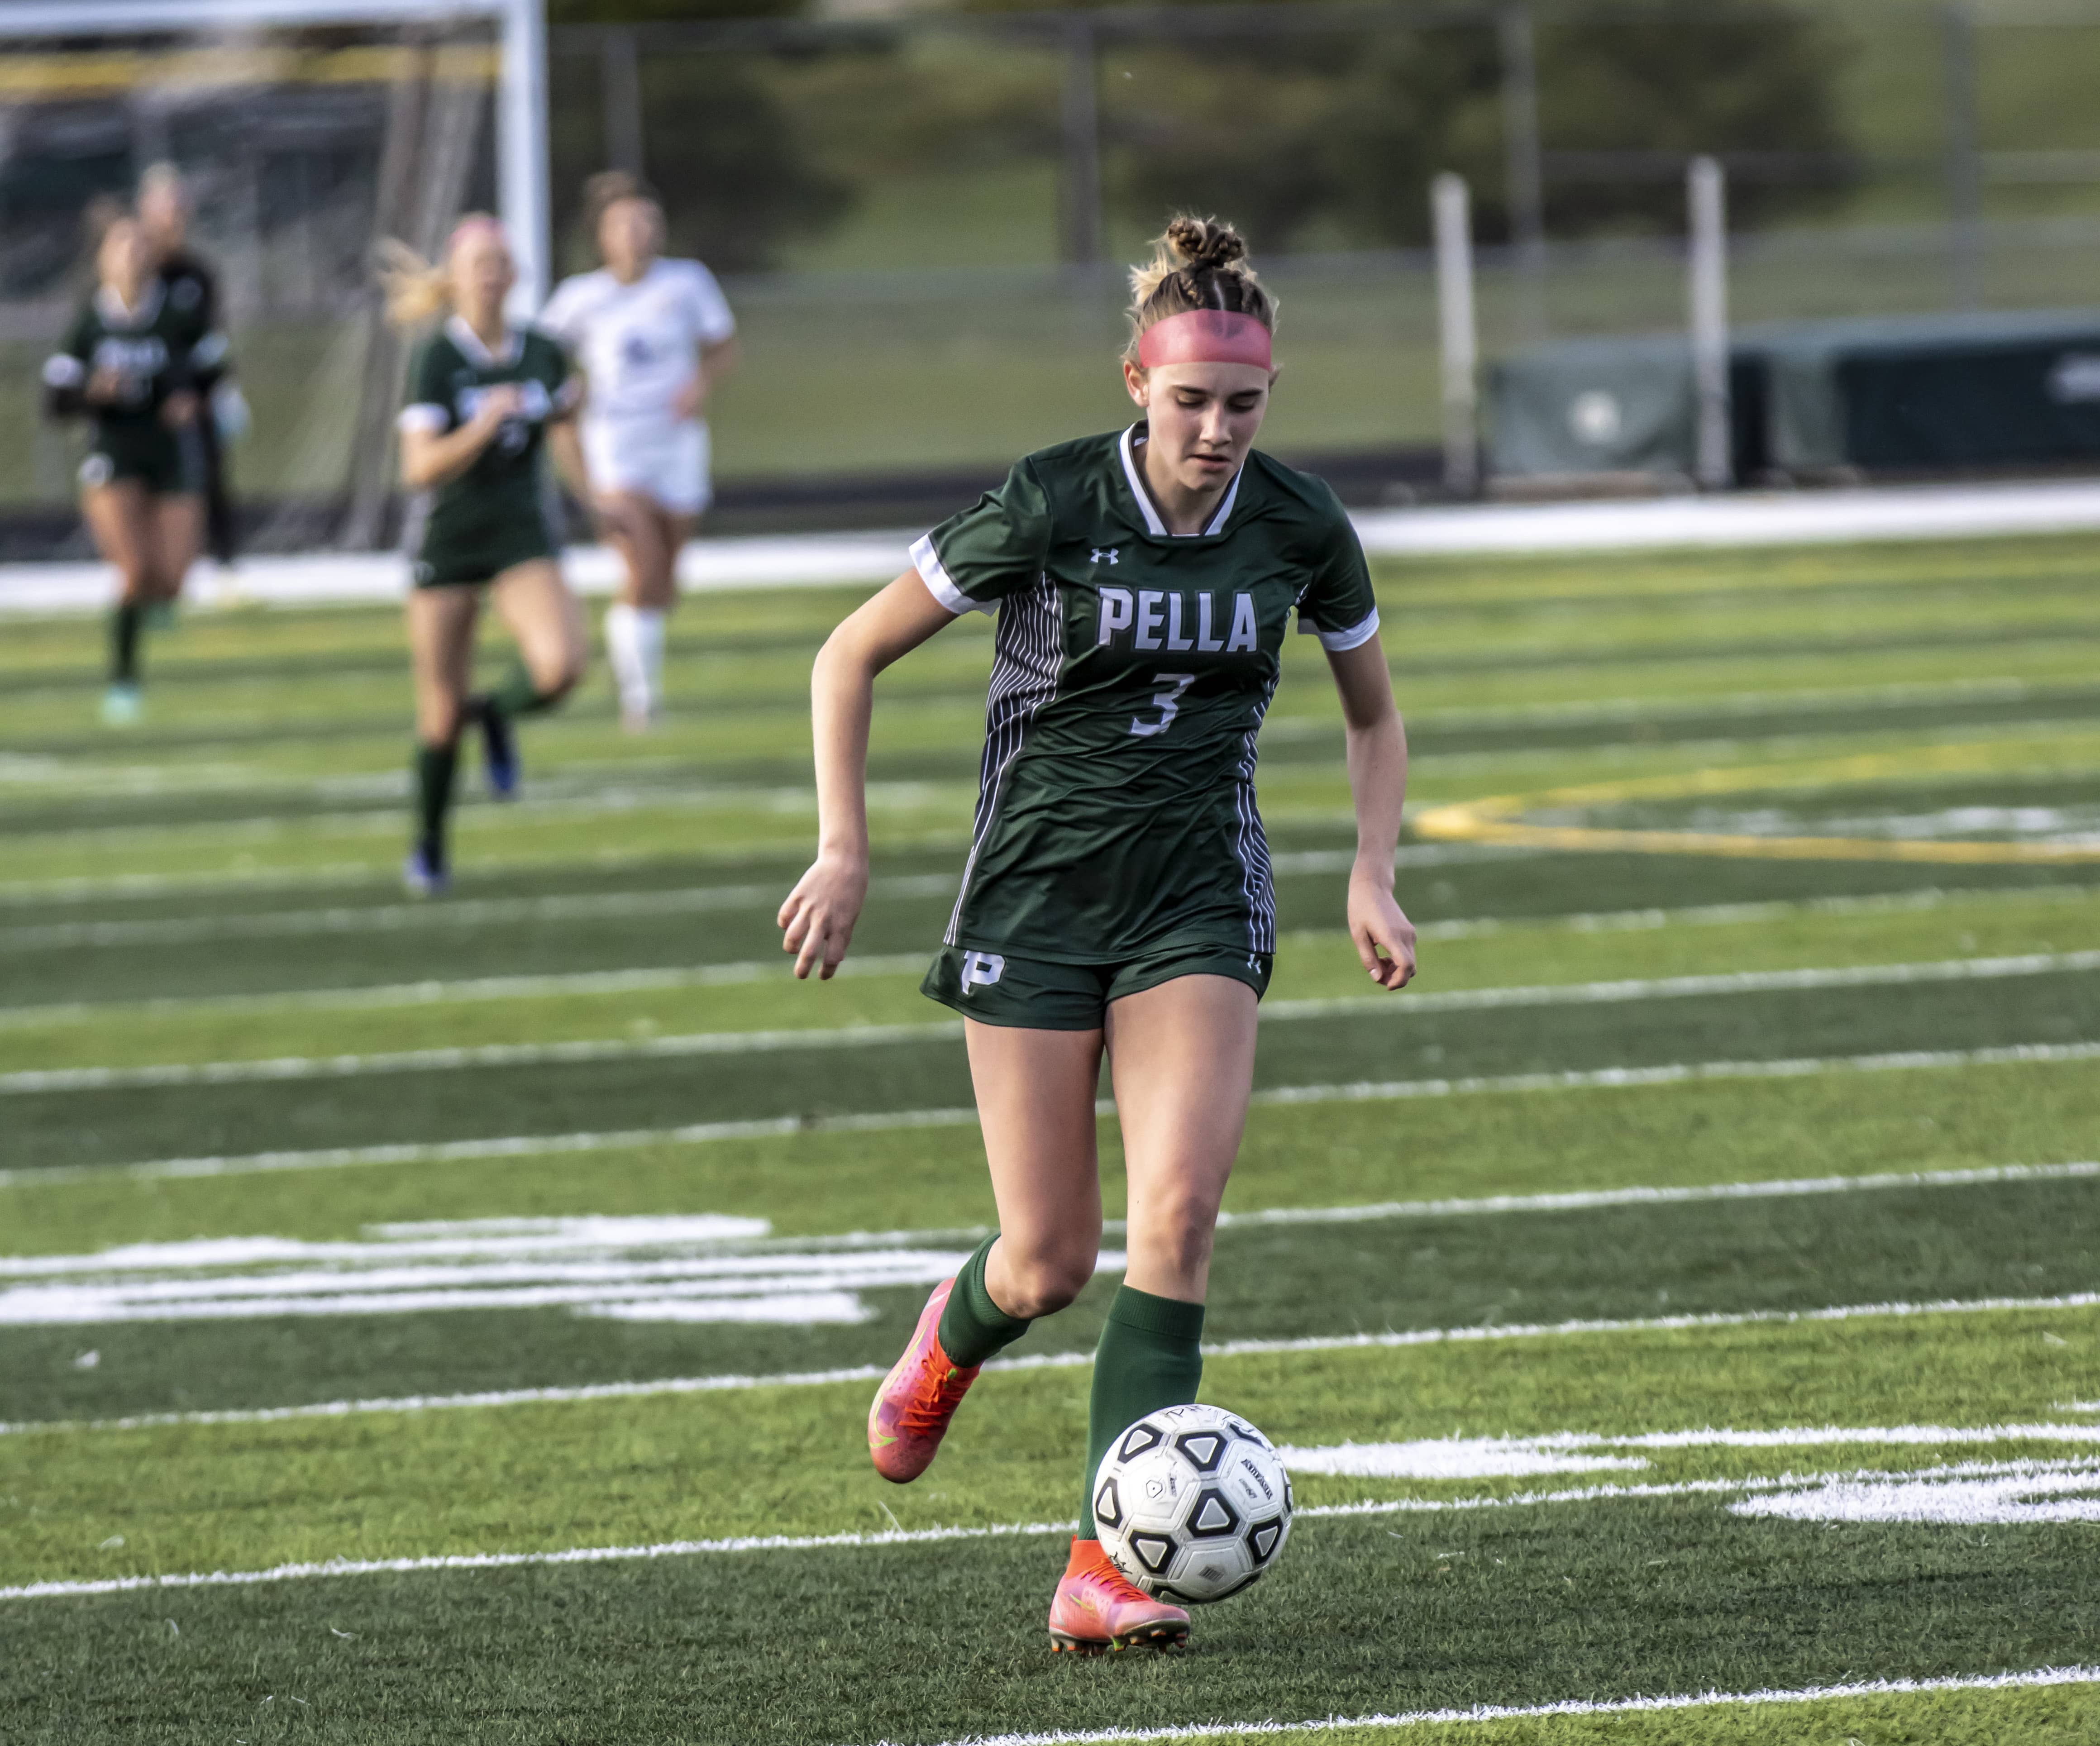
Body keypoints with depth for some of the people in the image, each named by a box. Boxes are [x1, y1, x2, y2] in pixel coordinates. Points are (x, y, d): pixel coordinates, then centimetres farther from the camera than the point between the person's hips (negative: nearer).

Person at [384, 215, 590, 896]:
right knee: (442, 713, 2)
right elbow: (419, 469, -19)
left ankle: (497, 714, 12)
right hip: (445, 542, -2)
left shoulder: (542, 354, 1)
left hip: (522, 537, 2)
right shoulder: (436, 360, -11)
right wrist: (483, 427, -30)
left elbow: (567, 450, 18)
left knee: (560, 666, -24)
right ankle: (428, 846, 26)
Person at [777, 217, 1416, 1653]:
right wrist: (846, 849, -7)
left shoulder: (1301, 529, -3)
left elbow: (1375, 714, 15)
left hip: (1201, 902, 2)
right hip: (1035, 893, -2)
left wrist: (1373, 875, 2)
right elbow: (851, 657, -3)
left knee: (1177, 1214, -18)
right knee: (1052, 1260, -1)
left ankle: (1105, 1570, -16)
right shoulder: (1050, 506, -13)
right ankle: (956, 1334, 38)